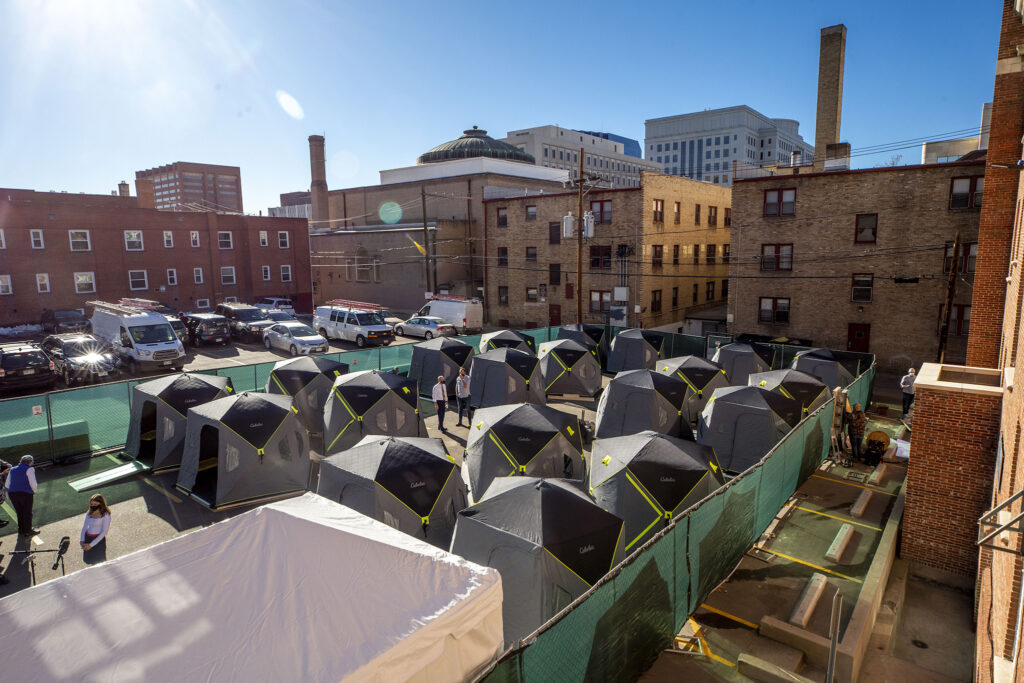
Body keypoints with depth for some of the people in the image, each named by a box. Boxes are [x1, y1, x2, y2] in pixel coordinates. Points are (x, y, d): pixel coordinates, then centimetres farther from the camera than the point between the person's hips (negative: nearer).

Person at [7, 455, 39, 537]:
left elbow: (7, 485, 15)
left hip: (12, 493, 6)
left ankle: (21, 530, 32)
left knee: (19, 512, 21)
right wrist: (34, 491, 8)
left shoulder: (12, 469, 16)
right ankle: (27, 531, 14)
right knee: (27, 513, 8)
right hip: (26, 493, -6)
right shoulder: (29, 469, -3)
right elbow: (33, 484, -10)